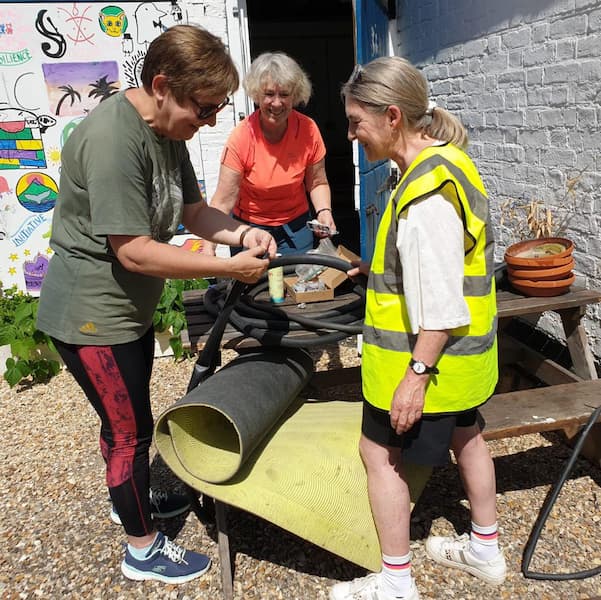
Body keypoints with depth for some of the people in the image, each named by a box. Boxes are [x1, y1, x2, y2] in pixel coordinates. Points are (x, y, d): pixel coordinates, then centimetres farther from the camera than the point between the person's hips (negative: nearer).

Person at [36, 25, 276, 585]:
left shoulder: (167, 131, 3)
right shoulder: (111, 138, -28)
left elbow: (192, 210, 7)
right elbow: (134, 250, -30)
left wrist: (243, 232, -12)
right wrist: (228, 267, -27)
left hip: (129, 307, 9)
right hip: (91, 313, -9)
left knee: (126, 418, 25)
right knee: (130, 429, 4)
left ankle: (129, 497, 49)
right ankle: (142, 549, 25)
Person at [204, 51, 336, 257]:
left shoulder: (308, 129, -12)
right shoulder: (242, 137, -20)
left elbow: (317, 183, 1)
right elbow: (223, 202, -22)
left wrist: (323, 211, -19)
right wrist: (208, 246, -35)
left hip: (296, 226, 2)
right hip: (250, 226, -2)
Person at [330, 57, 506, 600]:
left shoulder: (428, 188, -26)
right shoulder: (446, 161, 6)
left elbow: (440, 300, -27)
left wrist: (418, 373, -22)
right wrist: (379, 266, 15)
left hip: (429, 353, -10)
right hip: (463, 350, 10)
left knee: (380, 450, 5)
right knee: (463, 434, 23)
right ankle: (485, 550, 44)